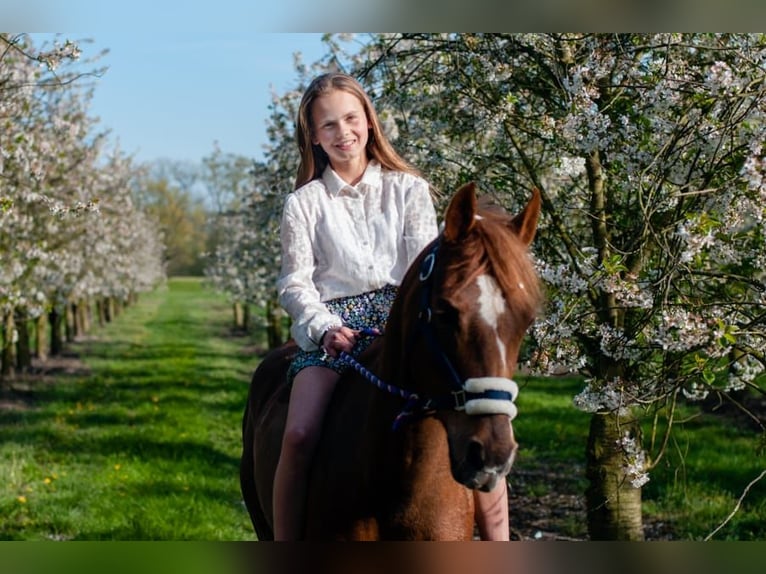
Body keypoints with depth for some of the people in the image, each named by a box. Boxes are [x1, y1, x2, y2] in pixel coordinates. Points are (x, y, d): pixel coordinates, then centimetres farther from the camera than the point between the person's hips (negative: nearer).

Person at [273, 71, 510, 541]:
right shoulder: (305, 203, 12)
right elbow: (295, 281, 6)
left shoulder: (409, 189, 13)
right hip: (334, 329, 0)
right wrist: (324, 327, -13)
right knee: (300, 434, -25)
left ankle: (498, 542, -13)